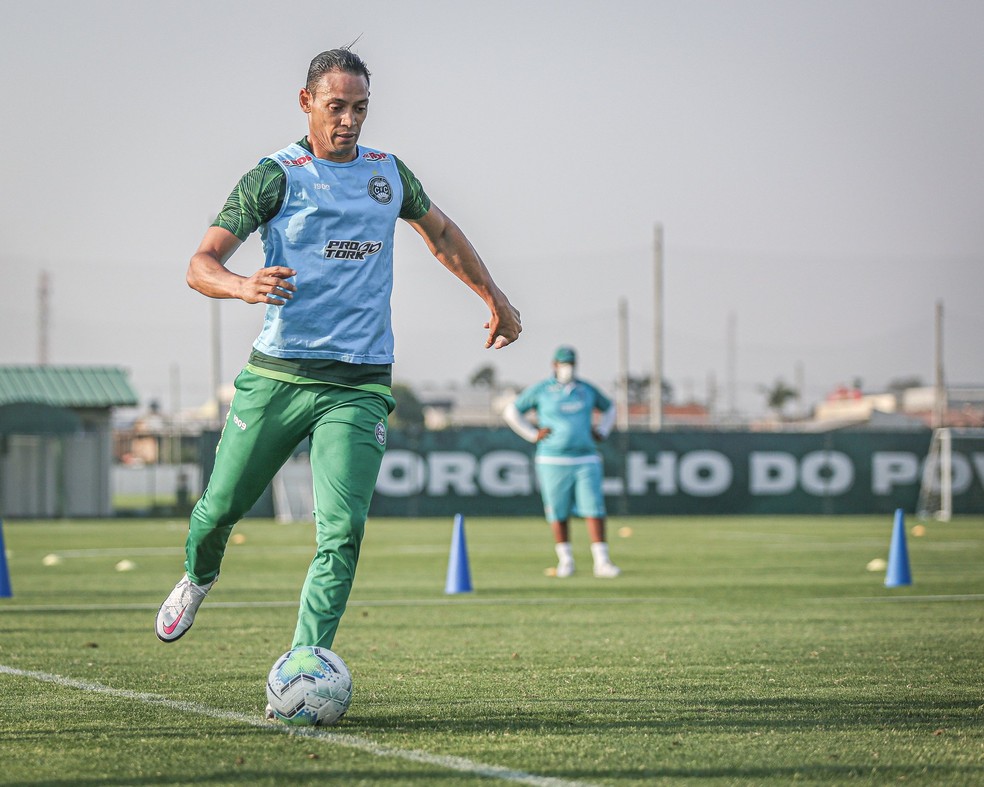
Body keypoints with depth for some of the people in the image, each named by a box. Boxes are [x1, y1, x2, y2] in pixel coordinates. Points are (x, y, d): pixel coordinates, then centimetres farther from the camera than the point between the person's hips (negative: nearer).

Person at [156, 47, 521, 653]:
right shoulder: (278, 175, -2)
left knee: (343, 531, -15)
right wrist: (243, 286, -29)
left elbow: (440, 231, 33)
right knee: (221, 508, 7)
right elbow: (202, 263, -8)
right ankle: (198, 579, 42)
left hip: (360, 384, 2)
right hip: (278, 375, -2)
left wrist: (494, 297, 34)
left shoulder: (388, 171, 13)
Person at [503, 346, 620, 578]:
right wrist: (533, 434, -1)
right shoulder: (540, 390, 2)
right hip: (553, 462, -2)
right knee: (558, 514, 1)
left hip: (586, 461, 2)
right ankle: (565, 560, 13)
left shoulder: (587, 390, 12)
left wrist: (601, 432, 14)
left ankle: (602, 561, -9)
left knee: (594, 510, -7)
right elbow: (511, 412, 8)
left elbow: (608, 408, 29)